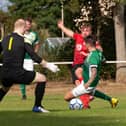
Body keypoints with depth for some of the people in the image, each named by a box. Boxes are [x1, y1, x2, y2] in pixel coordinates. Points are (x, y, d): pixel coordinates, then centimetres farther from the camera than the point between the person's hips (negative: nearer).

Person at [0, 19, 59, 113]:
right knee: (42, 79, 5)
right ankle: (37, 106, 3)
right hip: (17, 72, -6)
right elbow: (34, 57, -8)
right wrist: (48, 65, -1)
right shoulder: (24, 40, -2)